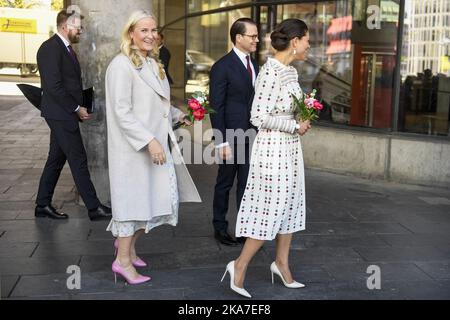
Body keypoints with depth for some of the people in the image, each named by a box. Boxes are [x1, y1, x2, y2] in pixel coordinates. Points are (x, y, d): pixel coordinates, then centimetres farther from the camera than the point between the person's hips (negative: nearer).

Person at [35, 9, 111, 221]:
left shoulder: (65, 48, 16)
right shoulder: (50, 48, -15)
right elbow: (53, 86, -21)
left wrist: (79, 107, 7)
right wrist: (76, 109, -15)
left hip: (65, 114, 10)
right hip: (60, 114, -10)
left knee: (56, 159, 13)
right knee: (78, 160, -5)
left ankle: (43, 205, 22)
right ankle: (94, 208, 1)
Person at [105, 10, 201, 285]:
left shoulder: (153, 64, 14)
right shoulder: (122, 65, -13)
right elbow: (122, 111, -19)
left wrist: (178, 115, 11)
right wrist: (150, 141, -23)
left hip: (158, 144, 8)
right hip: (133, 148, -8)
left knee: (165, 198, 11)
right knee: (134, 198, 1)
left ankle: (127, 241, 31)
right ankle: (123, 260, 17)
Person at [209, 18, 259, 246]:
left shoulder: (254, 65, 11)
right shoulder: (222, 67, -11)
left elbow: (255, 101, 12)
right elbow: (216, 107, -13)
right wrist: (221, 142, -16)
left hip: (252, 136, 6)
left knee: (247, 183, 11)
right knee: (225, 183, 8)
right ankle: (220, 227, 22)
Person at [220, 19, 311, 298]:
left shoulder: (290, 71, 9)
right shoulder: (271, 71, -19)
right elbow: (259, 117, -23)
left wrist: (301, 121, 3)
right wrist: (295, 127, -15)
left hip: (290, 147, 9)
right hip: (273, 148, -9)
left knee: (289, 206, 15)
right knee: (272, 209, -2)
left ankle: (282, 262, 28)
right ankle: (240, 265, 10)